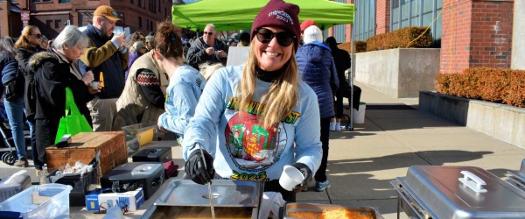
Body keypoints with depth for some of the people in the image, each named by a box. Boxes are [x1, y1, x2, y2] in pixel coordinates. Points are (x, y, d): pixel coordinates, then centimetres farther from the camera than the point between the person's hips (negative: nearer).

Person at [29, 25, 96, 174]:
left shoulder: (69, 64, 16)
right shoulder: (49, 66, -13)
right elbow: (59, 97, -26)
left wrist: (89, 91, 5)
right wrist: (83, 83, -16)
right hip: (57, 132, -9)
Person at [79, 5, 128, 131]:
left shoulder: (107, 38, 20)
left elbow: (123, 65, 23)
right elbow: (91, 59, -26)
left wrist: (122, 48, 5)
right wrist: (113, 44, -17)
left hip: (116, 97, 8)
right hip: (99, 99, -8)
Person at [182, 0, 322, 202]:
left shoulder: (304, 96, -3)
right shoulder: (224, 79, -5)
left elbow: (310, 146, 4)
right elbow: (202, 122, -11)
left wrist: (304, 167, -17)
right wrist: (196, 150, -32)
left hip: (275, 191, 1)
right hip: (222, 187, 0)